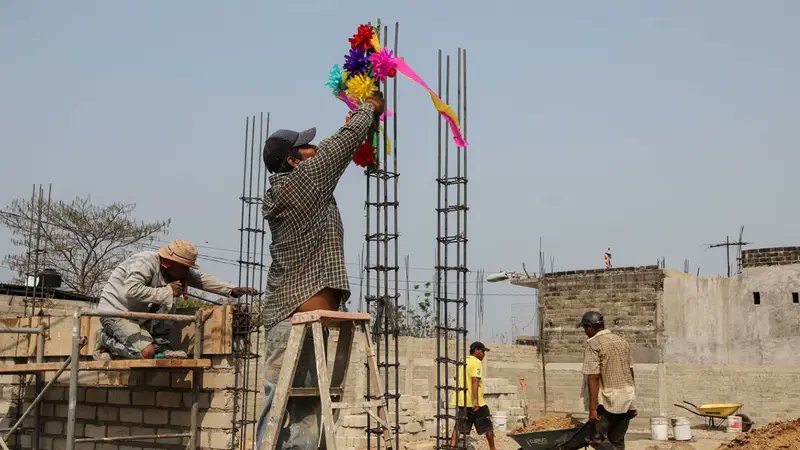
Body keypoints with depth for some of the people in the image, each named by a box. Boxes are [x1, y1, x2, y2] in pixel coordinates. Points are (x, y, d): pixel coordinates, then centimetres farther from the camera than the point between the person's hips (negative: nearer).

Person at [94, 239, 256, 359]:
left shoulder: (176, 269, 3)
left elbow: (202, 279, 1)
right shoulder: (145, 262, -23)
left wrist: (233, 290, -12)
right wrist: (167, 291, -29)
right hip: (114, 311, -9)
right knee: (146, 352, -23)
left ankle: (161, 346, -2)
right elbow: (132, 290, -36)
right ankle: (107, 341, -3)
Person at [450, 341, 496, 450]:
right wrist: (475, 400, -27)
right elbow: (475, 381, -22)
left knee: (458, 427, 1)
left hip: (461, 401, 7)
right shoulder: (477, 362, -10)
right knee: (487, 426, 11)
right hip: (476, 403, -7)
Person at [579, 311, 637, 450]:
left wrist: (592, 408, -18)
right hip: (627, 399, 7)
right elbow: (630, 372, 16)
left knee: (597, 438, 2)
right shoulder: (622, 341, 12)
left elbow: (593, 378, -17)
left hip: (608, 401, -7)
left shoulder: (593, 345, -11)